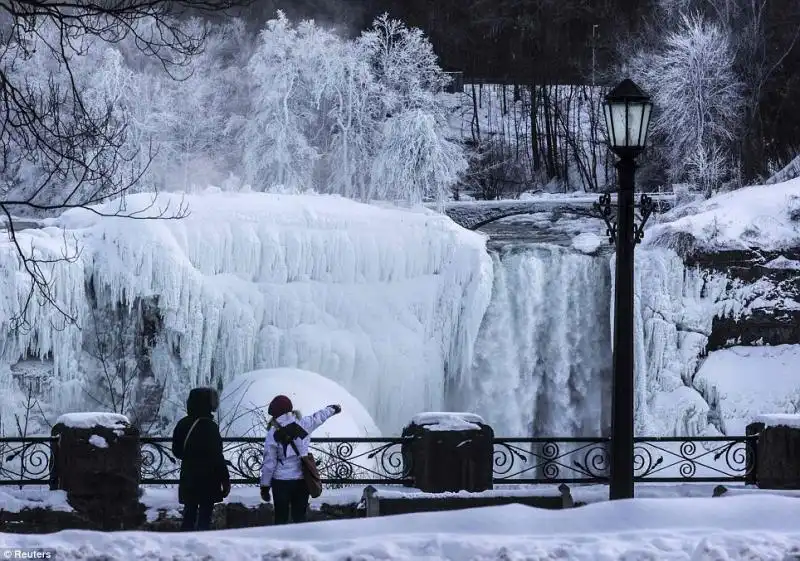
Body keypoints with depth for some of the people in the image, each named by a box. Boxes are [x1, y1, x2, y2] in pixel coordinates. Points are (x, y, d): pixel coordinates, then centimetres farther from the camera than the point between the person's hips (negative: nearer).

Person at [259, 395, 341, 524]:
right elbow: (319, 417, 16)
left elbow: (269, 464, -8)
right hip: (302, 480, 3)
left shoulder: (273, 435, -13)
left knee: (281, 518, 6)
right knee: (300, 517, 13)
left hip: (281, 481, -3)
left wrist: (264, 486, 1)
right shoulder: (303, 425, -5)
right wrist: (333, 409, 37)